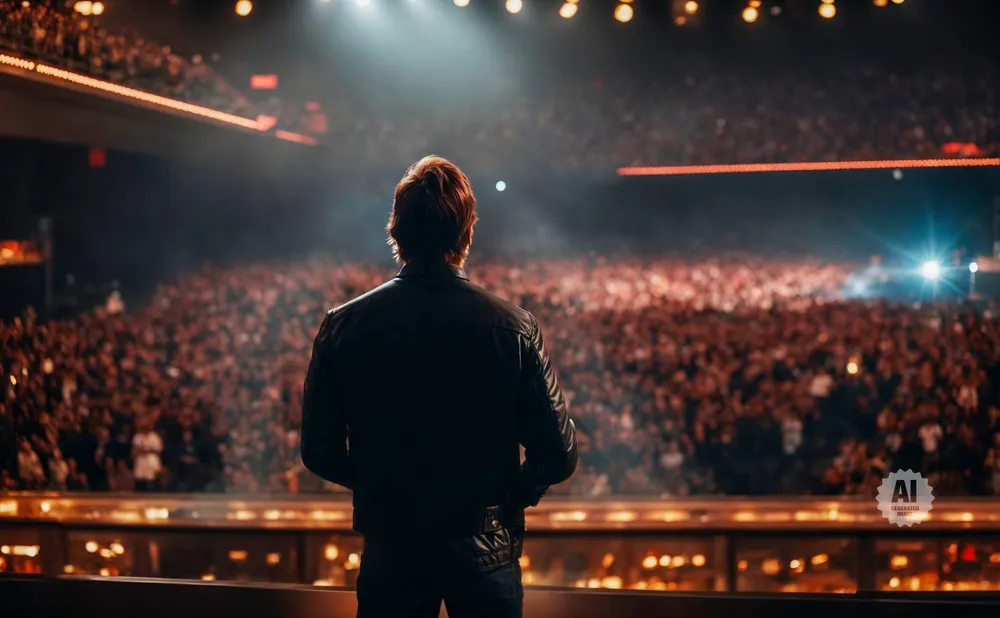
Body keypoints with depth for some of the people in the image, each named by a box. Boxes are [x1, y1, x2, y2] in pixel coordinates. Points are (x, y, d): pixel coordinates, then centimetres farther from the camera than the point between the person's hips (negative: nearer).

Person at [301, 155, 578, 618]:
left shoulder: (343, 327, -7)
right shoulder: (513, 328, -10)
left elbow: (319, 451, -2)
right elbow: (557, 453, -9)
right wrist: (510, 495, 9)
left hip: (390, 550, 1)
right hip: (486, 549, -1)